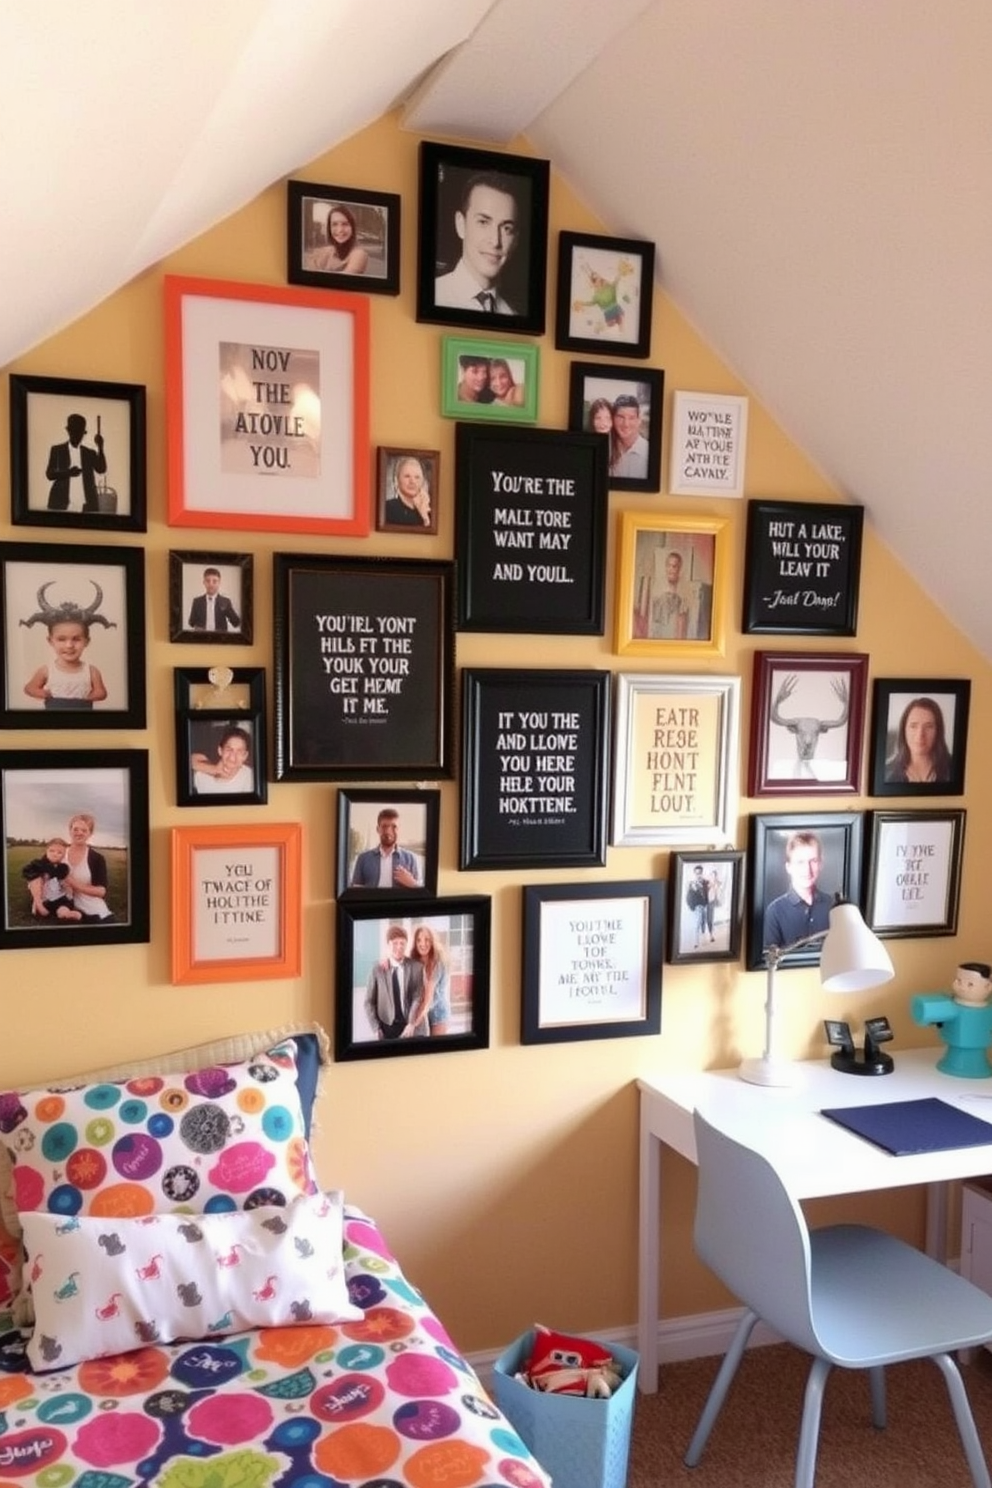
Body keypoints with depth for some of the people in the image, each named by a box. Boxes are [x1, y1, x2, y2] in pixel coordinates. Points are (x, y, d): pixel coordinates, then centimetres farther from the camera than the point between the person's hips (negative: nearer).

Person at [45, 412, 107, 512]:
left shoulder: (90, 453, 15)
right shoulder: (57, 450, 12)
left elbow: (101, 470, -1)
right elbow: (49, 474, 3)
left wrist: (100, 448, -14)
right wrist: (68, 472, -15)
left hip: (86, 506, 1)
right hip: (62, 504, -1)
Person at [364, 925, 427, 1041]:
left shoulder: (416, 966, -1)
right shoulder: (377, 969, 1)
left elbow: (418, 997, -8)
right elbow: (369, 1002, 3)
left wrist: (412, 1024, -19)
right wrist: (376, 1028, -7)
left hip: (412, 1028, 0)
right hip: (387, 1027, 0)